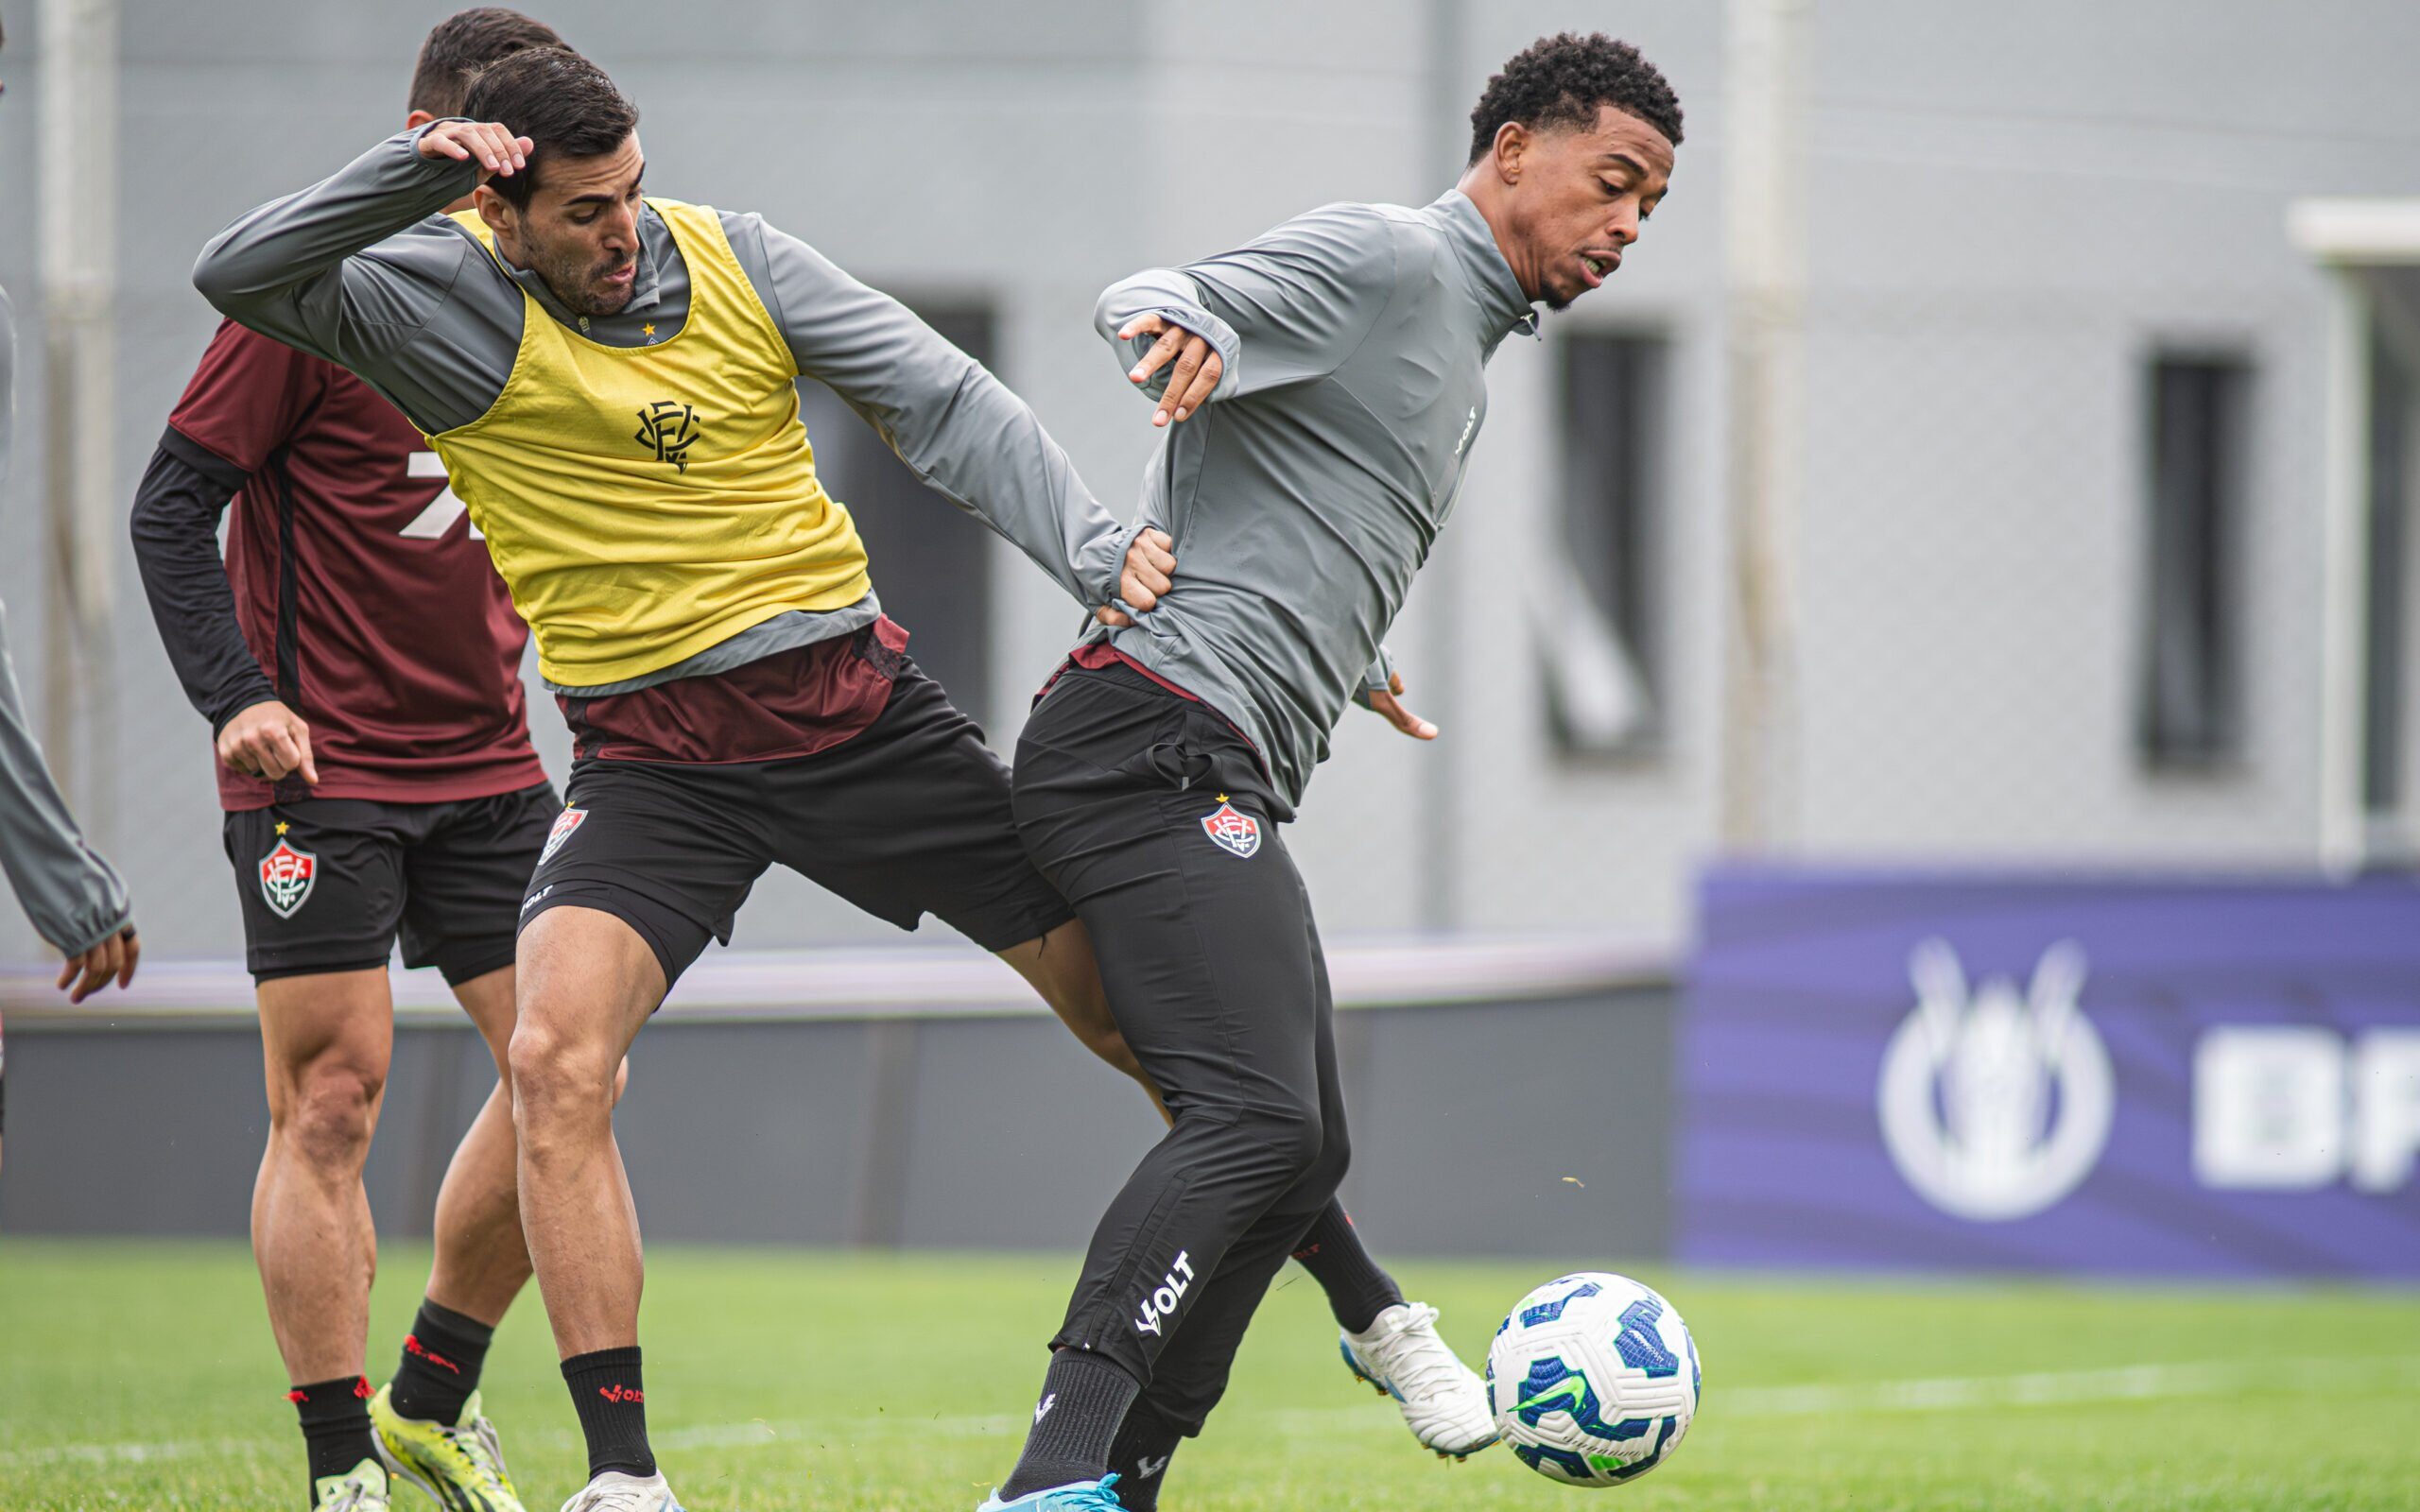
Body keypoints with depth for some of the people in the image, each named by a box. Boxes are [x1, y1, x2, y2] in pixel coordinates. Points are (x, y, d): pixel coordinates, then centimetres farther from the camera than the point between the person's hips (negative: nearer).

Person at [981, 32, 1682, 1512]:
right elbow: (1144, 306, -19)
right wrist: (1182, 326, -41)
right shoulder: (1384, 260, -4)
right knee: (1258, 1115, -23)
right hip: (1160, 736, -11)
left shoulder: (1472, 351, 26)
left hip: (1226, 788, 11)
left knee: (1300, 1157, 10)